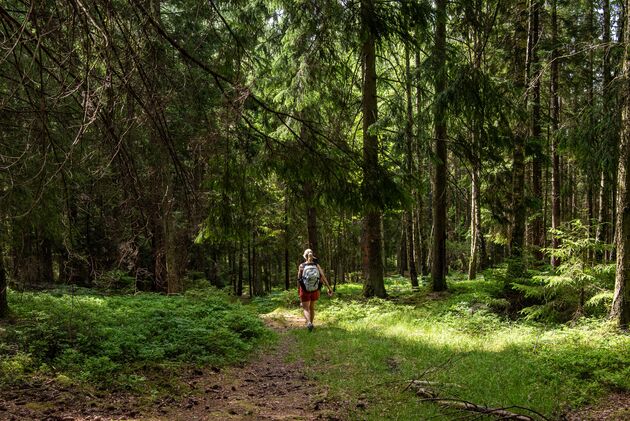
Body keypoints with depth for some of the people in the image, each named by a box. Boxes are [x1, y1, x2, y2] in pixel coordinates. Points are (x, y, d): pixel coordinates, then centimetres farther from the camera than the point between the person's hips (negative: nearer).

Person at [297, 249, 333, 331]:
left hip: (305, 290, -3)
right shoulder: (317, 265, -5)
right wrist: (329, 288, -14)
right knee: (312, 307, 23)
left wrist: (298, 290, 9)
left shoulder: (302, 266, -10)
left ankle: (309, 323, -27)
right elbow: (323, 277, -13)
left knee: (306, 309, -1)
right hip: (315, 290, 3)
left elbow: (299, 279, -6)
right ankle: (311, 323, 33)